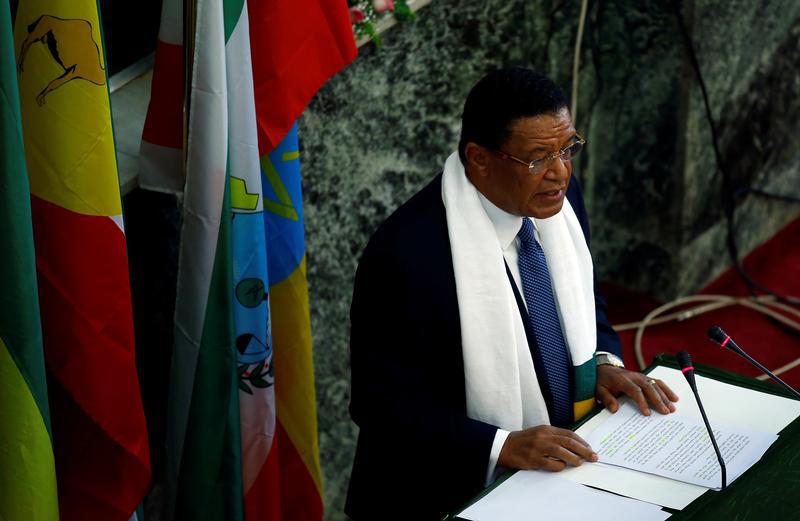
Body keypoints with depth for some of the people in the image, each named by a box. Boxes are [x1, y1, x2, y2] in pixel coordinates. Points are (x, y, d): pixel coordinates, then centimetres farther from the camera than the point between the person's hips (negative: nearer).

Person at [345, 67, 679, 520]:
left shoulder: (559, 195, -1)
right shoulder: (407, 255, -22)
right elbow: (383, 403, -17)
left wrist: (603, 362, -2)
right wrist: (501, 446, -24)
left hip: (566, 456, 6)